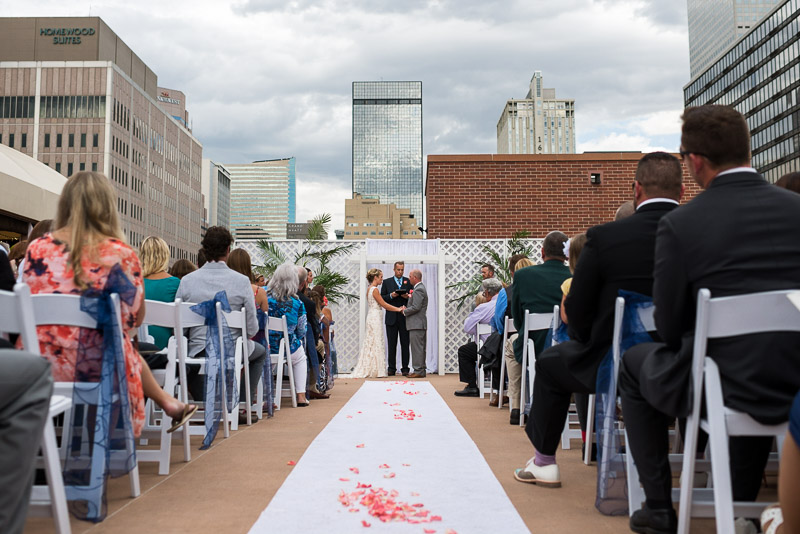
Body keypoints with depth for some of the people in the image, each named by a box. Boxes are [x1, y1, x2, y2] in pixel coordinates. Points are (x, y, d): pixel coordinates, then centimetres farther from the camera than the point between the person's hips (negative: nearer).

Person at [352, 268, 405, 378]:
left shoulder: (369, 289, 15)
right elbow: (384, 304, -14)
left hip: (371, 317, 9)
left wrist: (397, 308, 12)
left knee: (370, 343, 11)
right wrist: (398, 309, -6)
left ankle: (366, 370, 13)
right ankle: (376, 371, 0)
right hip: (375, 317, -9)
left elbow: (381, 305, 16)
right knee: (376, 343, -4)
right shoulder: (375, 289, -14)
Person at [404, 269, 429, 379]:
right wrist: (409, 297, 11)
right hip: (420, 323, 11)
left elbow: (416, 307, -22)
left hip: (416, 324, -11)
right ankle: (421, 370, 18)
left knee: (417, 348, -8)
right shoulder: (420, 288, 18)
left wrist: (405, 311, -9)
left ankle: (418, 371, -6)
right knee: (420, 348, 13)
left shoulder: (418, 290, -15)